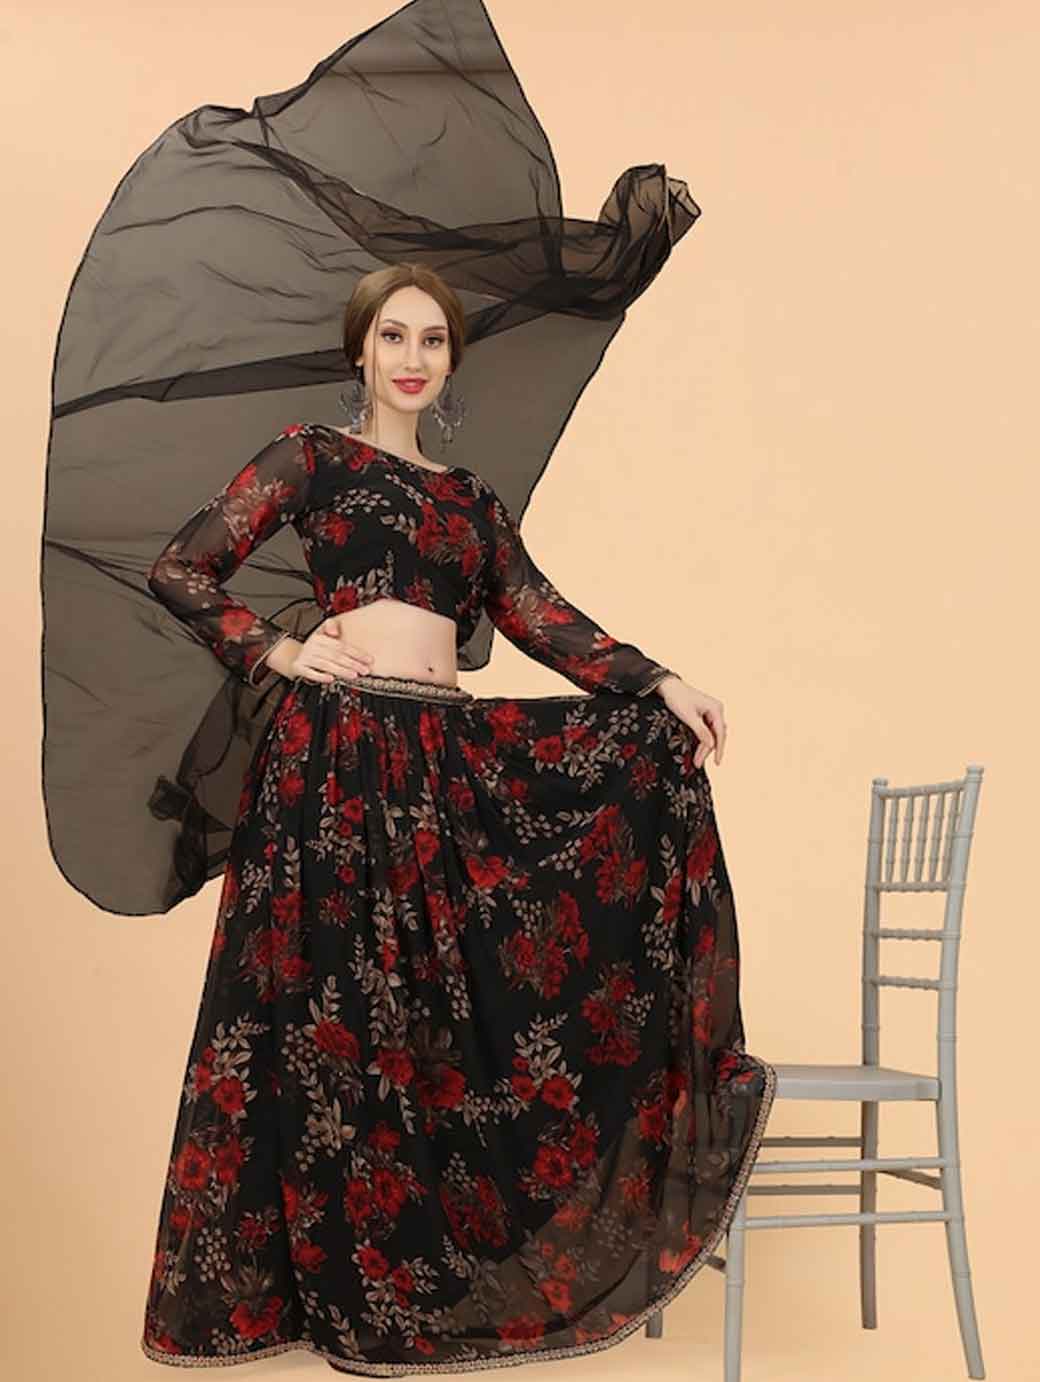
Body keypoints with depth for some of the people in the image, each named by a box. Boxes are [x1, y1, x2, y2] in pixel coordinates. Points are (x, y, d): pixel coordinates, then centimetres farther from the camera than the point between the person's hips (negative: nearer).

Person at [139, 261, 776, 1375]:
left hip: (452, 757, 5)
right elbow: (179, 570, 1)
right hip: (338, 750, -5)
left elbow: (537, 614, 10)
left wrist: (660, 683, 0)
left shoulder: (470, 498, 20)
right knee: (345, 1007, 0)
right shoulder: (314, 454, 6)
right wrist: (278, 654, -5)